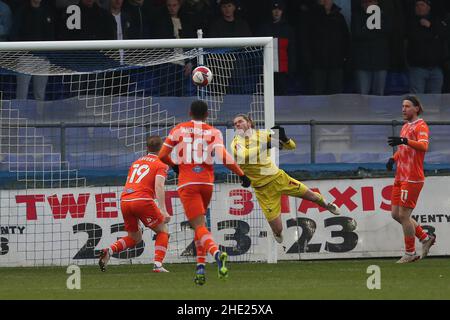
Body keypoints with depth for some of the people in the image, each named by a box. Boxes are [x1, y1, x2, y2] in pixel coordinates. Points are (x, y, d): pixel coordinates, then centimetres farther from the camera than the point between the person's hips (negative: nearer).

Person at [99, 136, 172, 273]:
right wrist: (163, 210, -16)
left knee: (135, 237, 21)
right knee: (163, 231, 12)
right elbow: (159, 186, -10)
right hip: (142, 200, -6)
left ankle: (109, 250, -4)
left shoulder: (136, 162, 26)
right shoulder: (161, 165, 6)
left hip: (124, 200, 6)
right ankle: (158, 265, -5)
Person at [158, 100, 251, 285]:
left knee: (199, 226, -11)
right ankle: (200, 267, 13)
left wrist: (174, 166, 28)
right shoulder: (213, 132, 5)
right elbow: (224, 158, -9)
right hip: (207, 183, 2)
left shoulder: (179, 130, 6)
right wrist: (242, 175, 0)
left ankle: (216, 253, -40)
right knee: (200, 223, 21)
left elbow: (162, 155, 8)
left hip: (187, 183, -2)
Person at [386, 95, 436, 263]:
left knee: (404, 215, -7)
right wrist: (393, 159, 11)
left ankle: (410, 253, 5)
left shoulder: (421, 126, -10)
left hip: (412, 178, -9)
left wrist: (404, 141, -42)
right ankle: (425, 238, 22)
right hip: (400, 178, 9)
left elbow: (423, 146, -28)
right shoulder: (405, 126, 18)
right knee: (396, 214, 10)